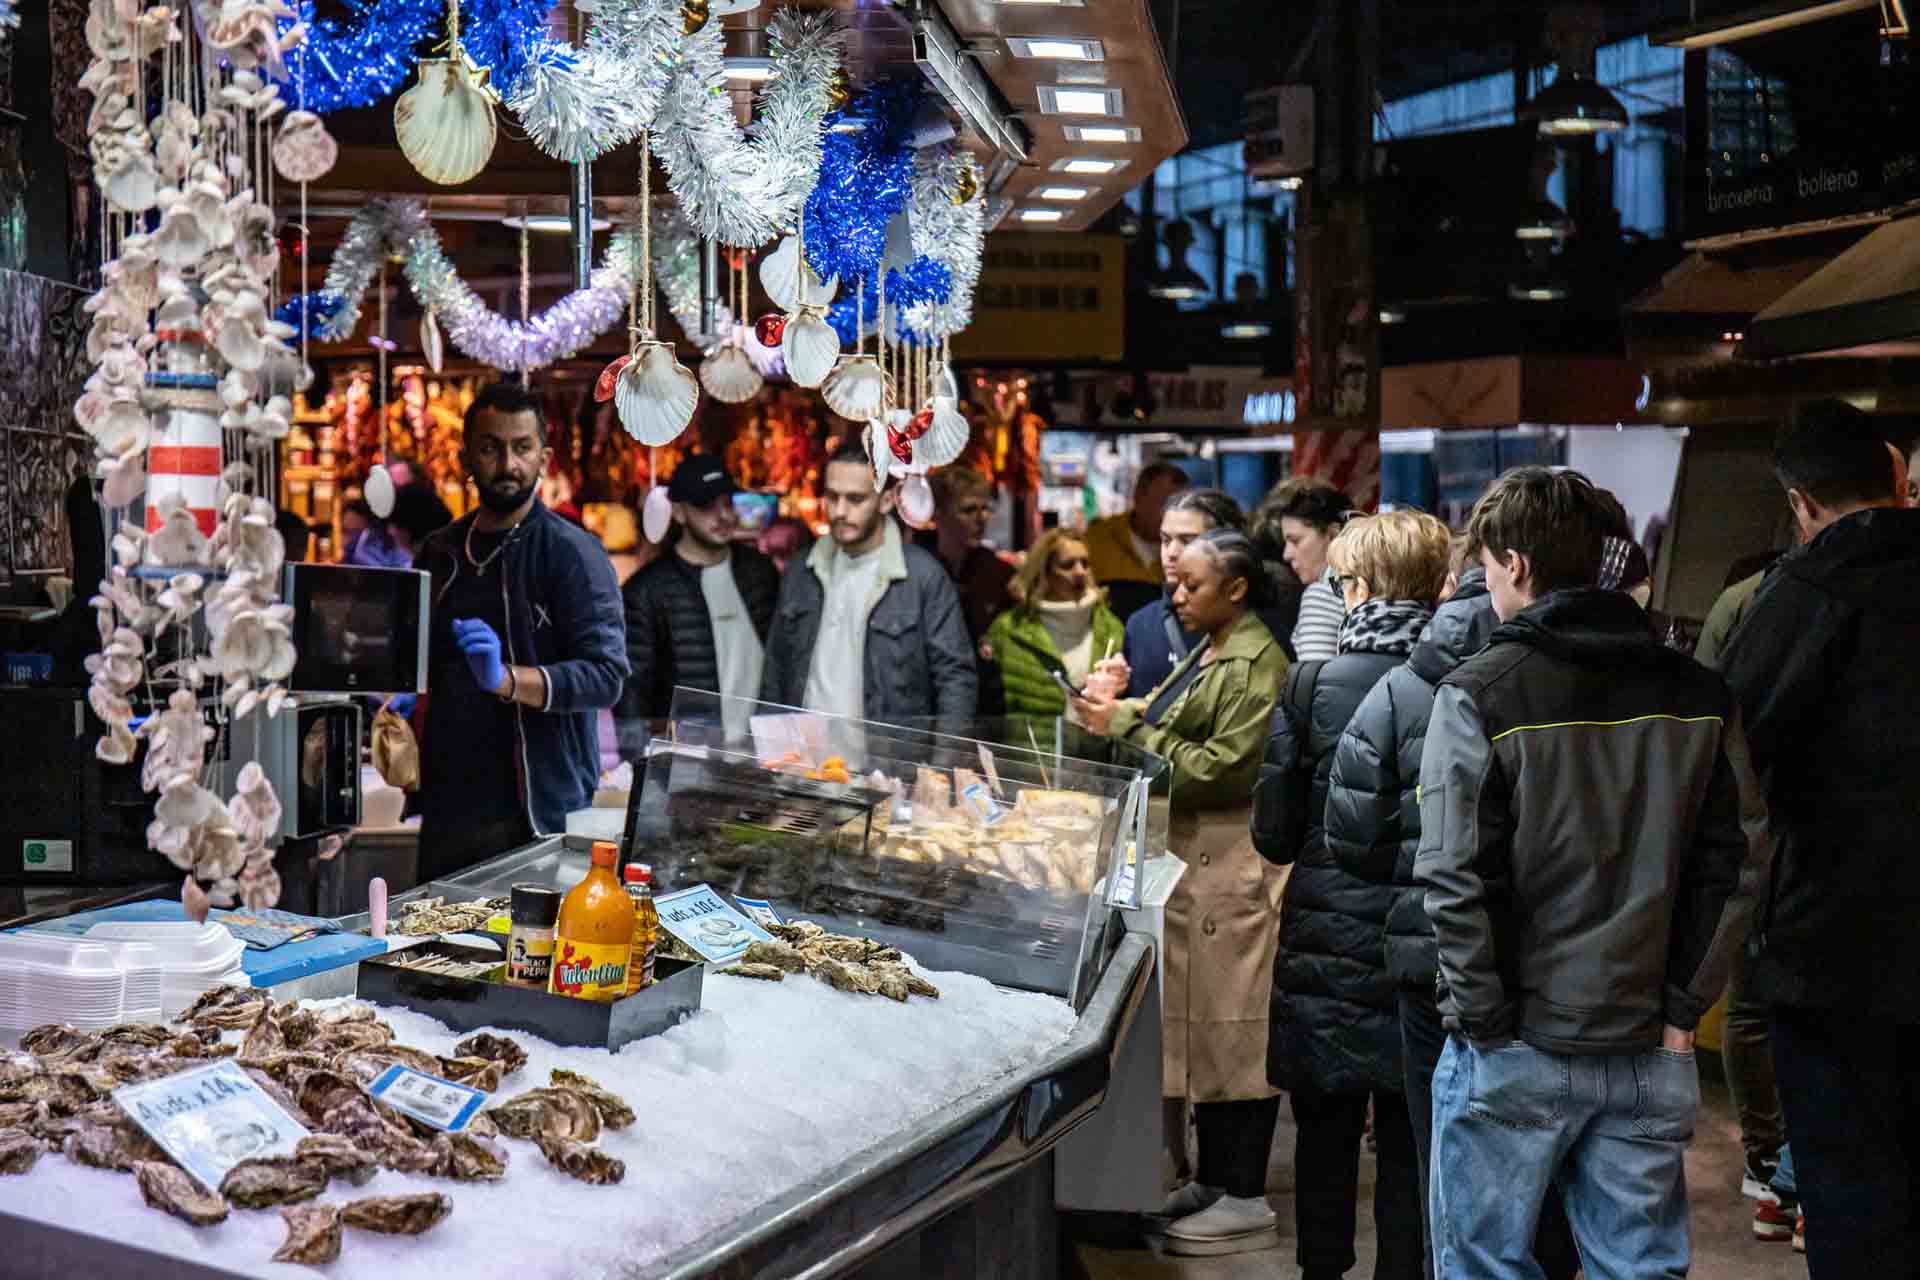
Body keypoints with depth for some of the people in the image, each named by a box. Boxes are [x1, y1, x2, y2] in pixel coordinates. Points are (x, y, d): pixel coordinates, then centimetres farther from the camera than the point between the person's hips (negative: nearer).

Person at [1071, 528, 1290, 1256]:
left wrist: (1130, 729, -15)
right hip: (1191, 858, 10)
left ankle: (1245, 1199, 1)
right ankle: (1213, 1179, 20)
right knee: (1203, 1024, 12)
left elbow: (1219, 767, -18)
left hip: (1233, 862, -9)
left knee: (1232, 1025, -5)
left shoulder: (1255, 664, -13)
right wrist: (1127, 712, 6)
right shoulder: (1205, 655, 18)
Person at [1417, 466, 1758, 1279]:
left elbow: (1456, 880, -14)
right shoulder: (1696, 695, 3)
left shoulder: (1482, 694, -11)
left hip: (1516, 1053, -4)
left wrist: (1486, 1021, -6)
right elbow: (1728, 869, 4)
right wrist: (1681, 1011, 6)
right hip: (1650, 1057, 4)